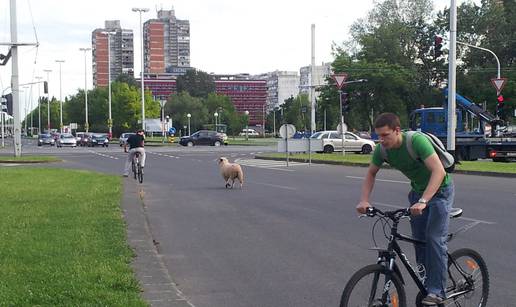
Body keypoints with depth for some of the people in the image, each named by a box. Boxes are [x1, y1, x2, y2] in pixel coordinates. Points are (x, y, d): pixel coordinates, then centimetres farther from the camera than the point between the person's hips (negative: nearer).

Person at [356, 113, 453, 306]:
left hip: (439, 189, -6)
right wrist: (364, 201, -14)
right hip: (418, 190, 6)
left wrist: (422, 202, -51)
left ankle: (437, 291, -12)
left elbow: (439, 171, -41)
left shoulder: (417, 140, -33)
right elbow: (371, 174, 2)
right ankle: (426, 286, 16)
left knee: (434, 238, -16)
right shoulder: (382, 149, -14)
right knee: (419, 240, 4)